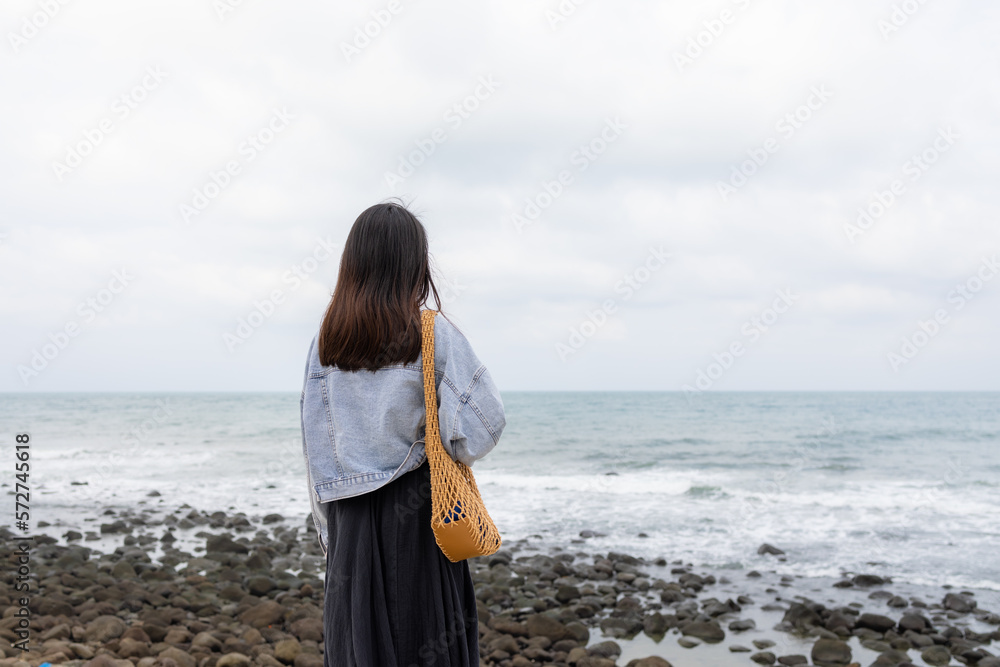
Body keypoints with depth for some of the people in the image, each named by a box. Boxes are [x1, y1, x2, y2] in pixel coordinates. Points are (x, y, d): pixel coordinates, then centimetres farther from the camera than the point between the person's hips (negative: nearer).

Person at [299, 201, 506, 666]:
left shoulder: (326, 342, 2)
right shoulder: (433, 333, -10)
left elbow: (317, 448, 4)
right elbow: (482, 423, -16)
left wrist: (331, 531, 12)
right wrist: (447, 448, 5)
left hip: (352, 515, 4)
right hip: (417, 507, -4)